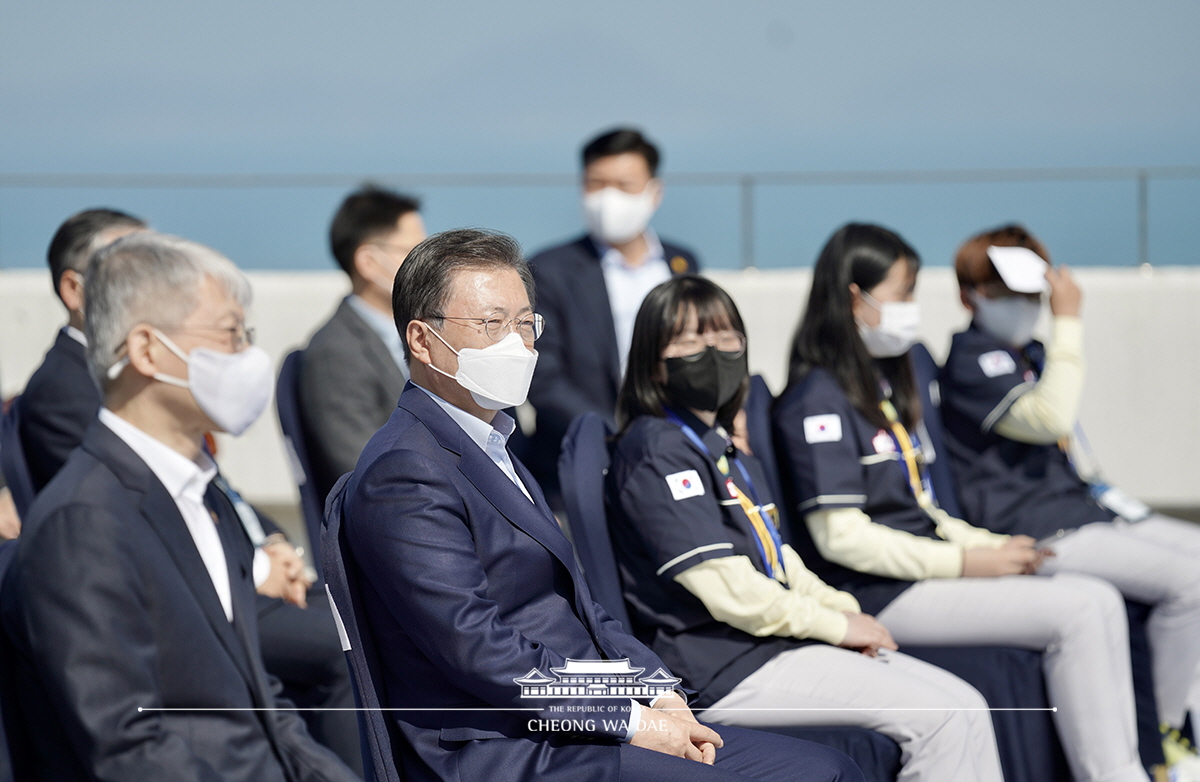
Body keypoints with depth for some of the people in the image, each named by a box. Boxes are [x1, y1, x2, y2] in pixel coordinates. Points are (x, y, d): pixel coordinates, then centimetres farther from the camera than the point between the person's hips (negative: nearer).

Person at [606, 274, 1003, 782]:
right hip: (724, 668, -9)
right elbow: (728, 590, -17)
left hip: (774, 642, 9)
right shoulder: (656, 450, -11)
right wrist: (837, 625, -9)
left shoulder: (722, 446, 20)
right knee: (938, 716, -18)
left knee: (966, 707, -4)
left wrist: (844, 608, 4)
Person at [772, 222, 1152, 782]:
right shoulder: (818, 399, -10)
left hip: (924, 564, 9)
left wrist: (994, 547, 4)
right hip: (879, 595, -9)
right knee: (1076, 613, -19)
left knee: (1100, 601, -7)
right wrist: (966, 563, -16)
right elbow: (841, 536, -17)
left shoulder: (883, 383, 19)